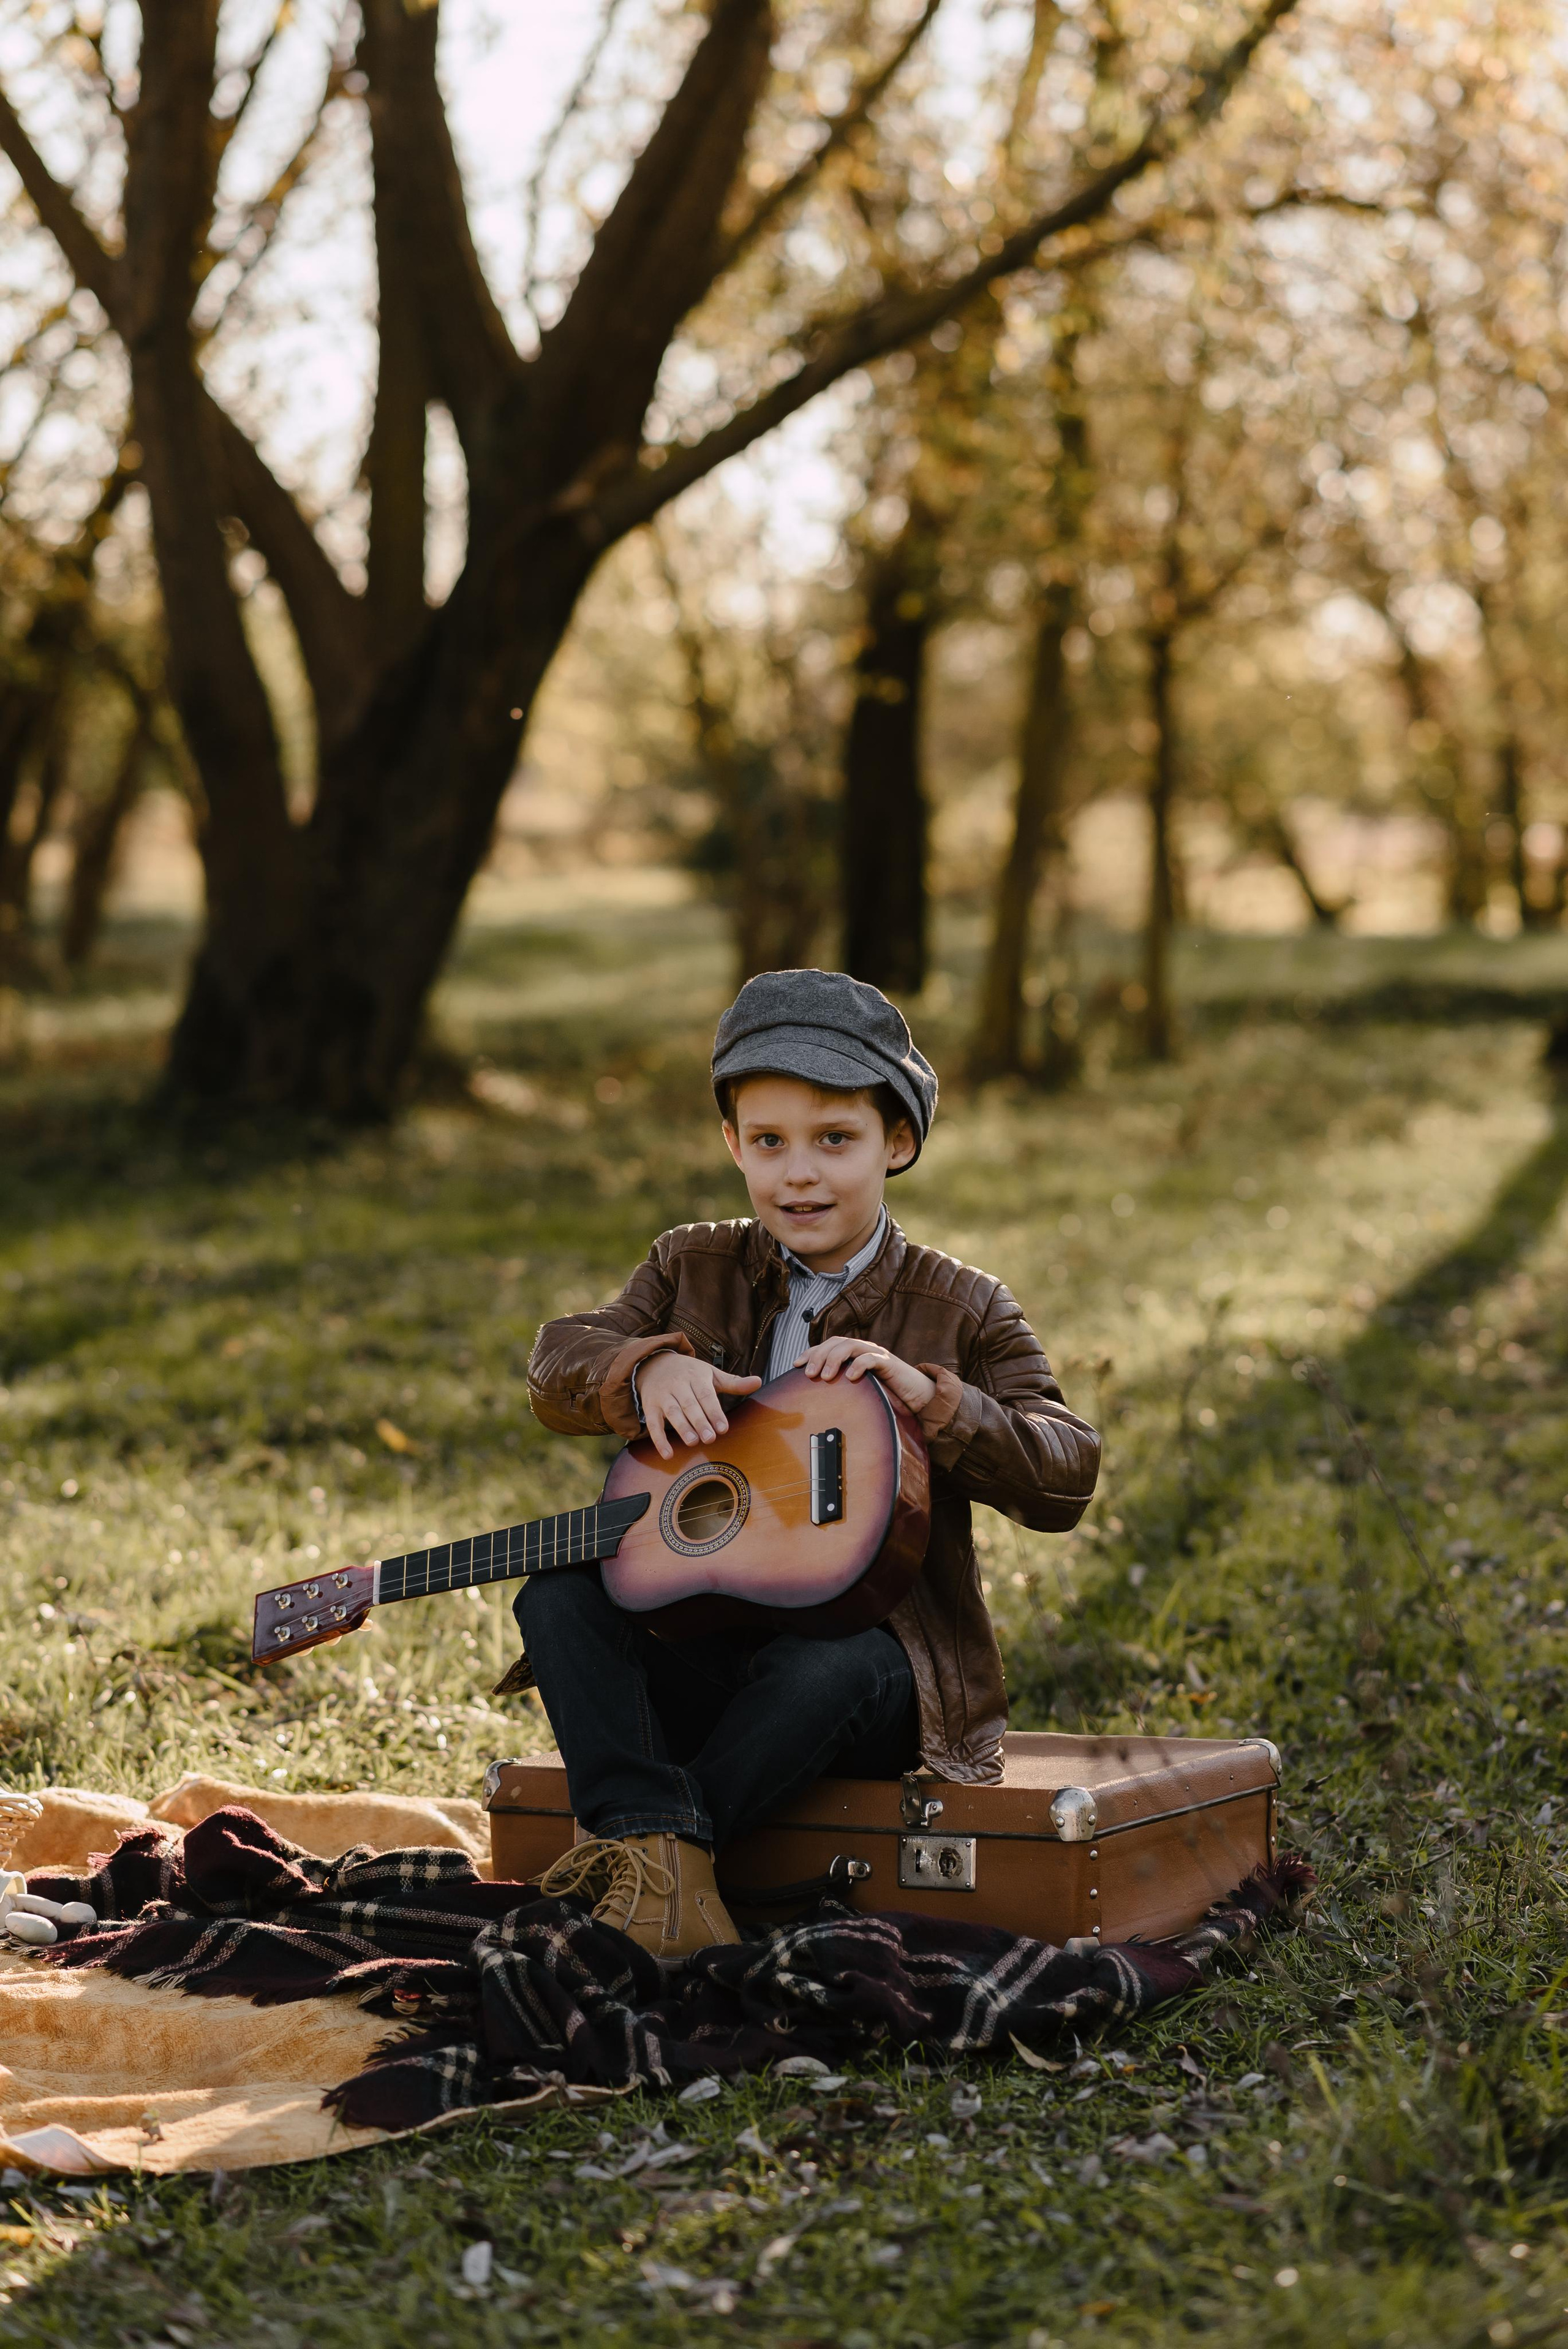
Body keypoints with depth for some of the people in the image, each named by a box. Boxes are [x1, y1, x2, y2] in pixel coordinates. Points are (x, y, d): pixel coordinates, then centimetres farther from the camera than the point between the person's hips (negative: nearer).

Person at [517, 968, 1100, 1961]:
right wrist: (649, 1368, -23)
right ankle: (661, 1854, -35)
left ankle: (625, 1862, -24)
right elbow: (558, 1365, -2)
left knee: (828, 1668, -36)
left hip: (878, 1647, -3)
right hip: (701, 1648, 4)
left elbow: (1066, 1478, -11)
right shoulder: (693, 1267, 9)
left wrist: (929, 1397, -25)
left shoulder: (963, 1310, -1)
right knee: (559, 1592, -21)